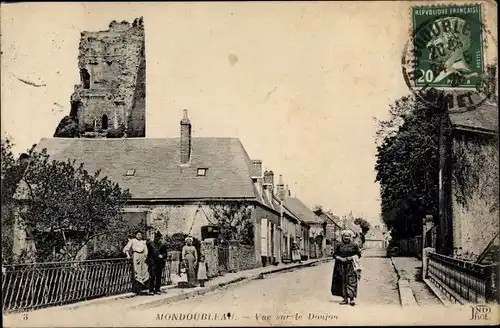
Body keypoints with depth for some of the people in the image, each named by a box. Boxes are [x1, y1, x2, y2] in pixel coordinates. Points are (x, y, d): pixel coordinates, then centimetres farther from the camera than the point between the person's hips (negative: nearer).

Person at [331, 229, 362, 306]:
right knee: (343, 282, 3)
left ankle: (352, 298, -14)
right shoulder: (339, 245, 9)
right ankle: (345, 298, 9)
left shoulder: (354, 245, 3)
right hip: (341, 266, 3)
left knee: (351, 281, -11)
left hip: (351, 266, -3)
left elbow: (358, 254, 3)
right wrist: (341, 259, -9)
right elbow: (335, 255, 9)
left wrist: (350, 258, -10)